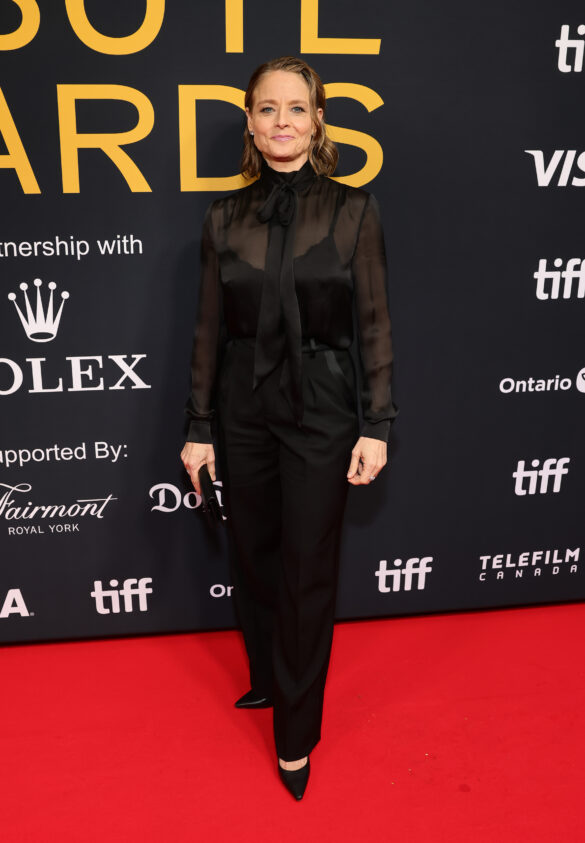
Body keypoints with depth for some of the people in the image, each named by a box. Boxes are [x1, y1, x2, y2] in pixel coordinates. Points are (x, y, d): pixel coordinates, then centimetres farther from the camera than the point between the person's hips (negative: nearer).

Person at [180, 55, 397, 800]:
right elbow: (210, 330, 5)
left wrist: (376, 426, -7)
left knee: (309, 571, 5)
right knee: (253, 557, 15)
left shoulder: (353, 211, -4)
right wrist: (199, 427, 4)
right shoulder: (225, 218, 2)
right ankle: (268, 678, 42)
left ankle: (296, 732, 24)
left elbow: (372, 324, -3)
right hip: (244, 412, 3)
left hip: (321, 412, -2)